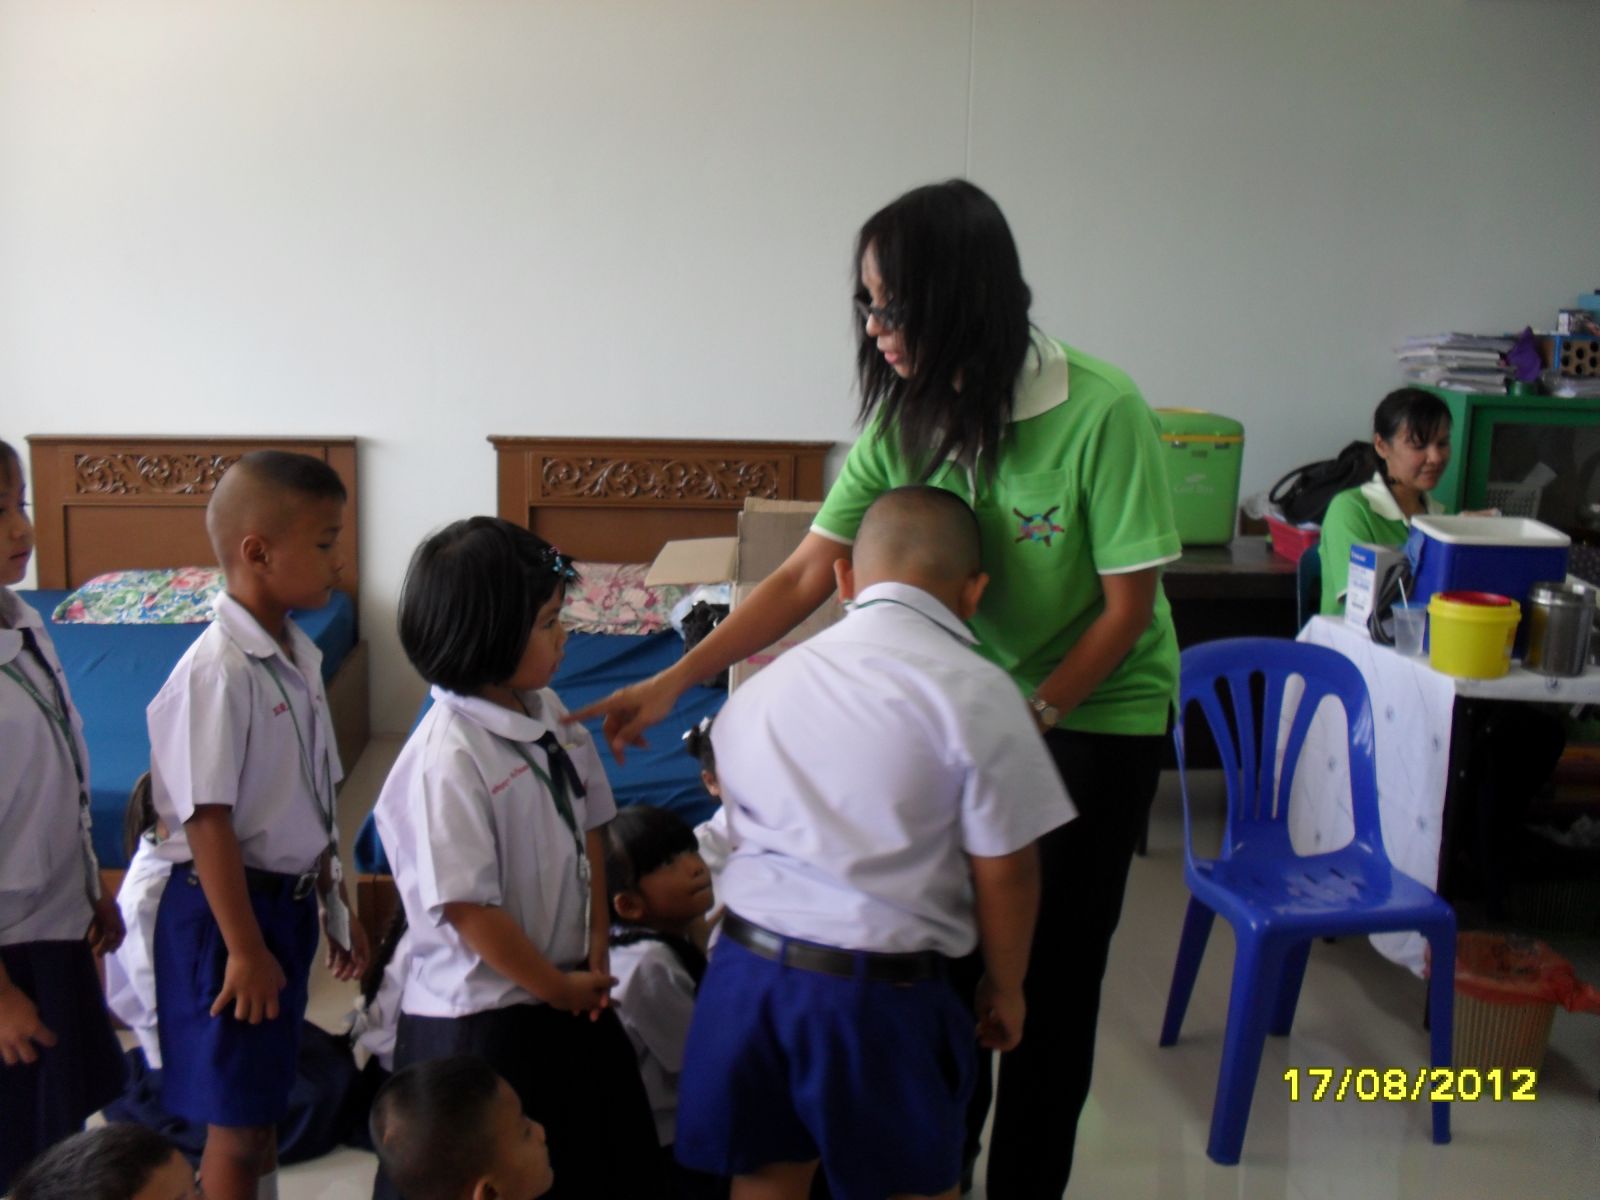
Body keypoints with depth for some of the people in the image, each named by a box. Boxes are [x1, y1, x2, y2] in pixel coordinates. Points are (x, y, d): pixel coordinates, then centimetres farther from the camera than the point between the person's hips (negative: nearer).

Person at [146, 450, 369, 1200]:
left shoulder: (299, 657, 5)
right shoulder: (217, 670, -22)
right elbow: (207, 821, -21)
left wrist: (337, 906, 18)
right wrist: (243, 948, -19)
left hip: (290, 900, 8)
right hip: (229, 908, -8)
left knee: (267, 1096, 21)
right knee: (235, 1120, 6)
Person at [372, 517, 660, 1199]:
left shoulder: (548, 713, 0)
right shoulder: (446, 758, -24)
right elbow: (468, 909, -22)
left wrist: (596, 952, 1)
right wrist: (557, 988, -10)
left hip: (570, 998, 8)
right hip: (482, 1019, -7)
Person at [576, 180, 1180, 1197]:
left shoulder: (1103, 413, -24)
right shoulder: (906, 421, -10)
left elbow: (1127, 606, -16)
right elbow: (805, 576, -9)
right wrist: (672, 683, -15)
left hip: (1097, 710, -4)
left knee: (1052, 968, 4)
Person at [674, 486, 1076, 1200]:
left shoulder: (765, 681, 6)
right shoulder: (976, 693, -10)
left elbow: (742, 815, 12)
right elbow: (1004, 873, -7)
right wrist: (1005, 987, 8)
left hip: (747, 962, 5)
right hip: (879, 989, -4)